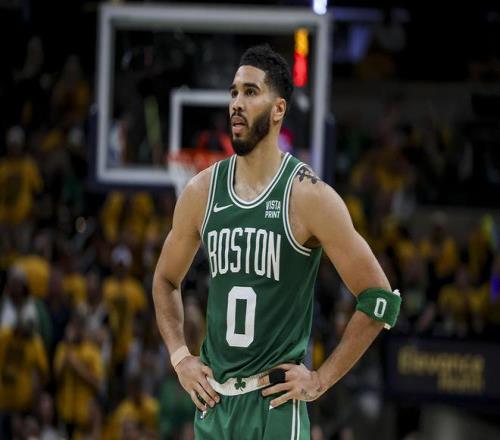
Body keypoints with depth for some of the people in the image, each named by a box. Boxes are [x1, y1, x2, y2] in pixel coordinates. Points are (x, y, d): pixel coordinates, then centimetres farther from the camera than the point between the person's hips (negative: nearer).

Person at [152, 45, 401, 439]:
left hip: (275, 402, -4)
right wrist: (180, 358, 8)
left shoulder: (310, 197, -9)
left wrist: (321, 379, -8)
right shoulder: (201, 192, 5)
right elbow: (166, 281, 21)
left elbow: (379, 297, -7)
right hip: (212, 400, 5)